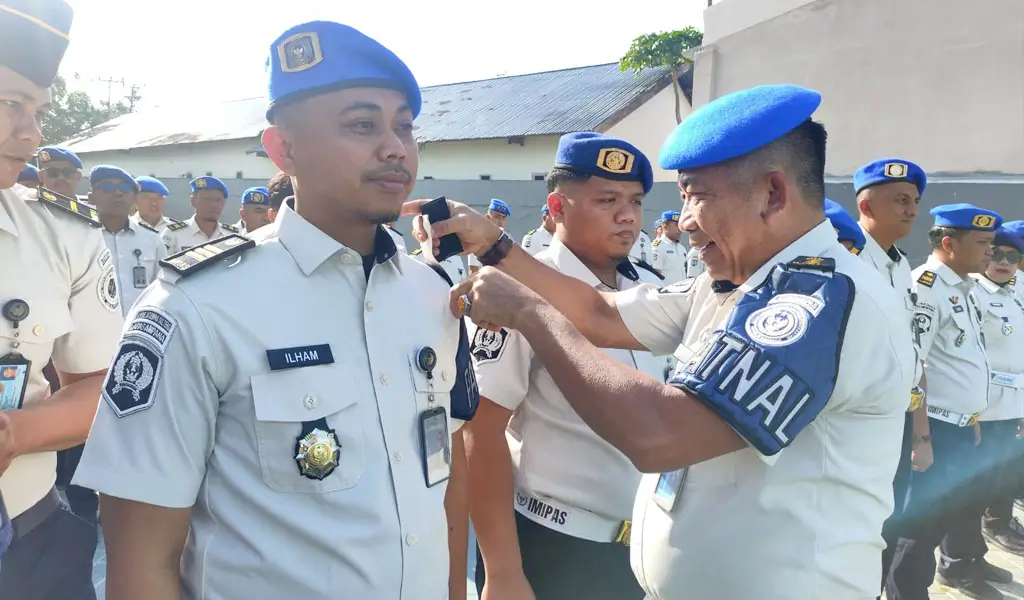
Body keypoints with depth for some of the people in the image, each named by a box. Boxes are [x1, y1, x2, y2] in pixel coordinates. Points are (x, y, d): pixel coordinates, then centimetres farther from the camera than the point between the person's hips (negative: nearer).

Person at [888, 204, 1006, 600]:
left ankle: (960, 565, 48)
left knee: (970, 501, 25)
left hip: (963, 425, 10)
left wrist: (973, 417, 19)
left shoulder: (966, 287, 11)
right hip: (937, 427, -9)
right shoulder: (926, 286, -18)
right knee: (926, 516, 1)